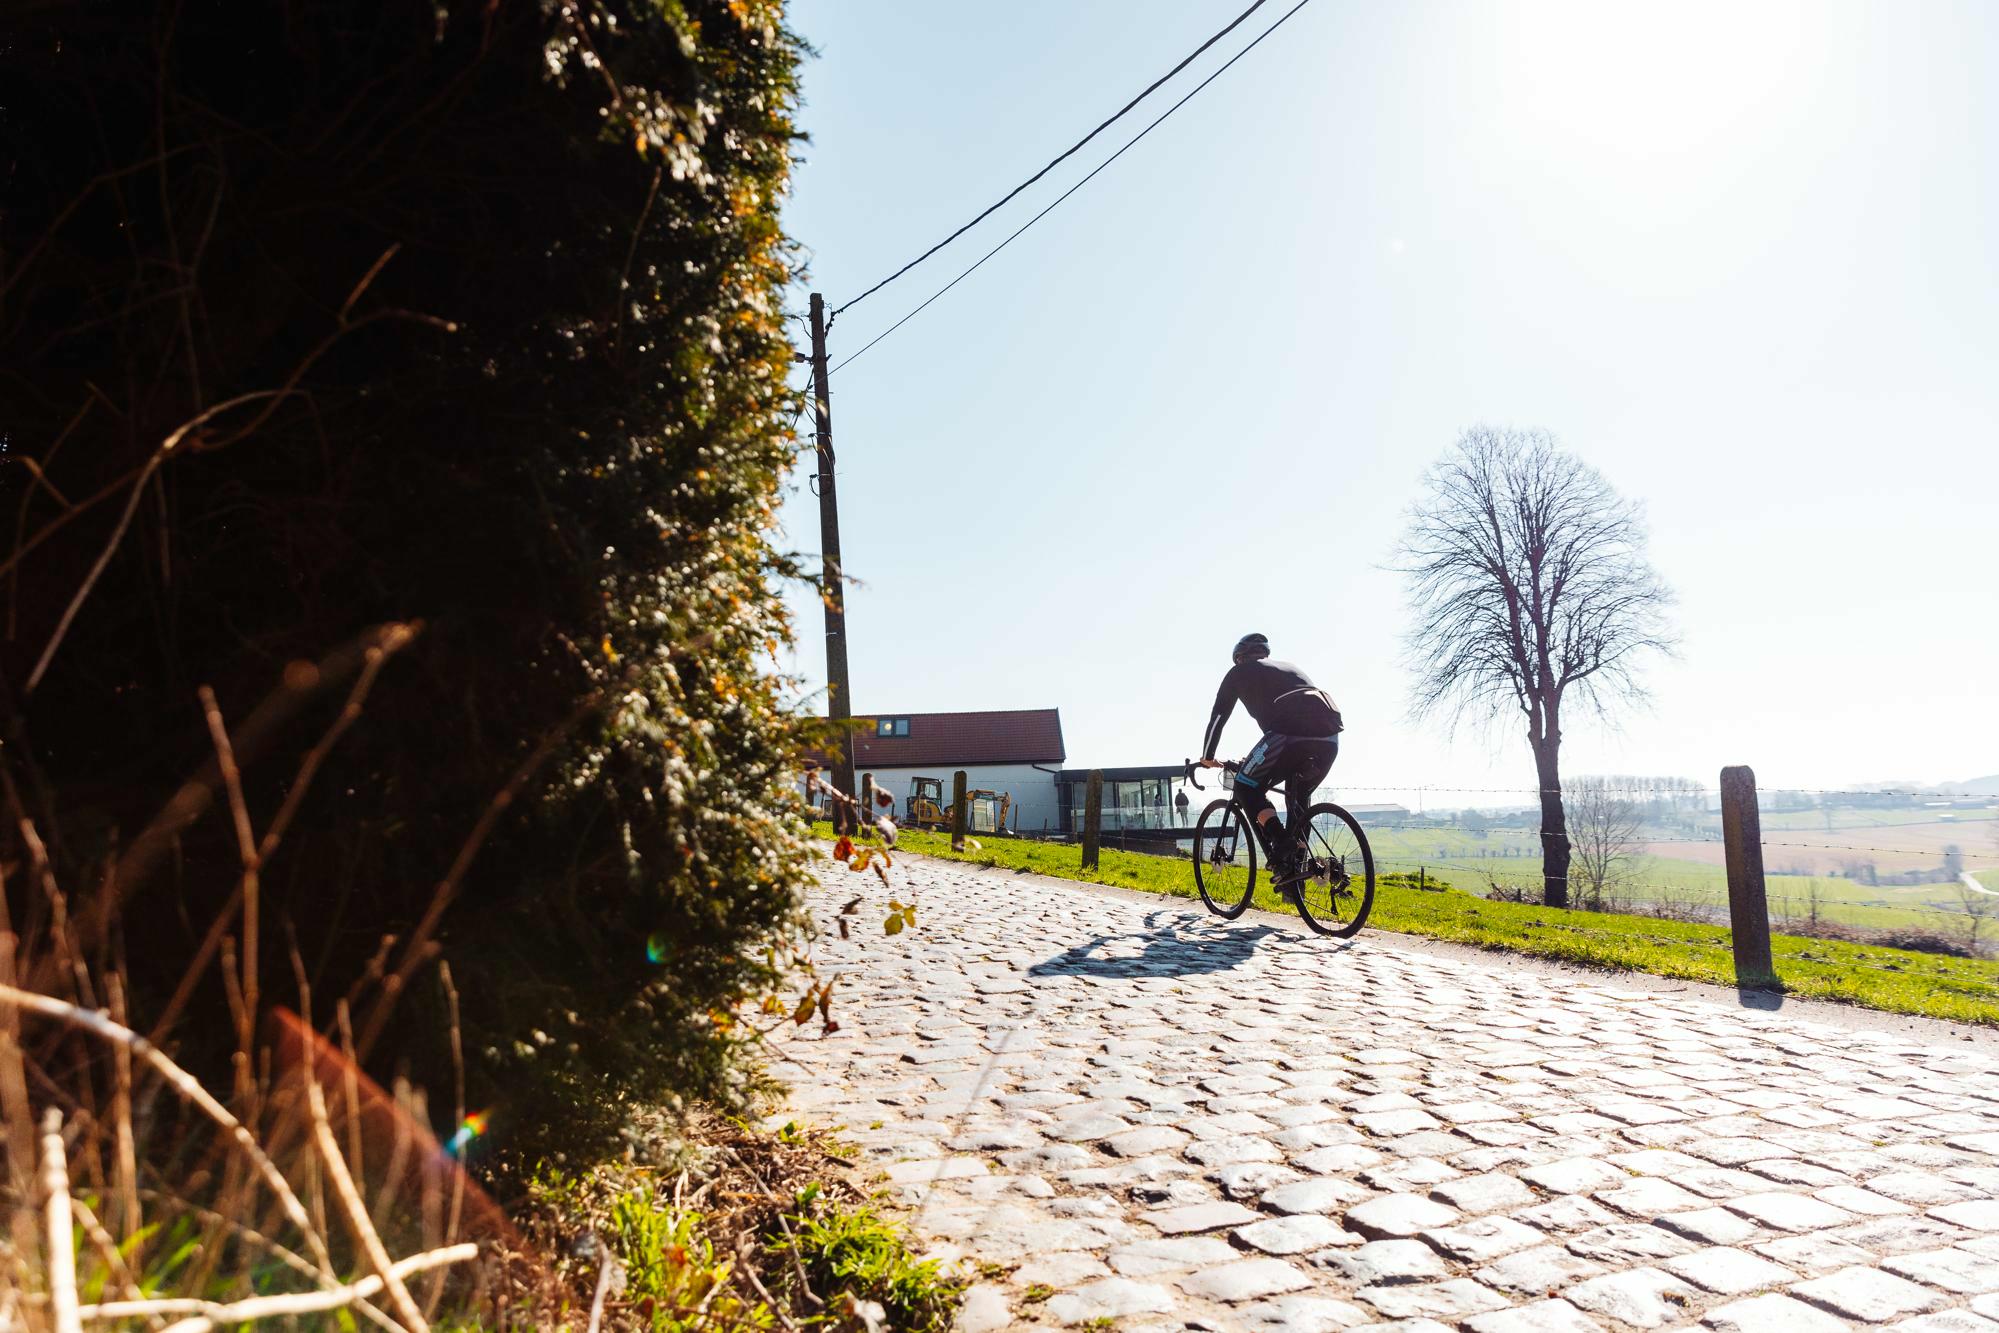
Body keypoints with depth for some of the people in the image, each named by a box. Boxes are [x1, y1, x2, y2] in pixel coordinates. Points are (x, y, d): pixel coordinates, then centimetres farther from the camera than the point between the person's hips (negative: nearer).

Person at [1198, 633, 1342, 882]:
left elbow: (1218, 716, 25)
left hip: (1291, 735, -6)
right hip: (1329, 738, 6)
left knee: (1246, 787, 12)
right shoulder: (1289, 667, 39)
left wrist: (1208, 757, 38)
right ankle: (1297, 862, 20)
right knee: (1299, 798, 28)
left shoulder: (1240, 672, 24)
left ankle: (1282, 846, -7)